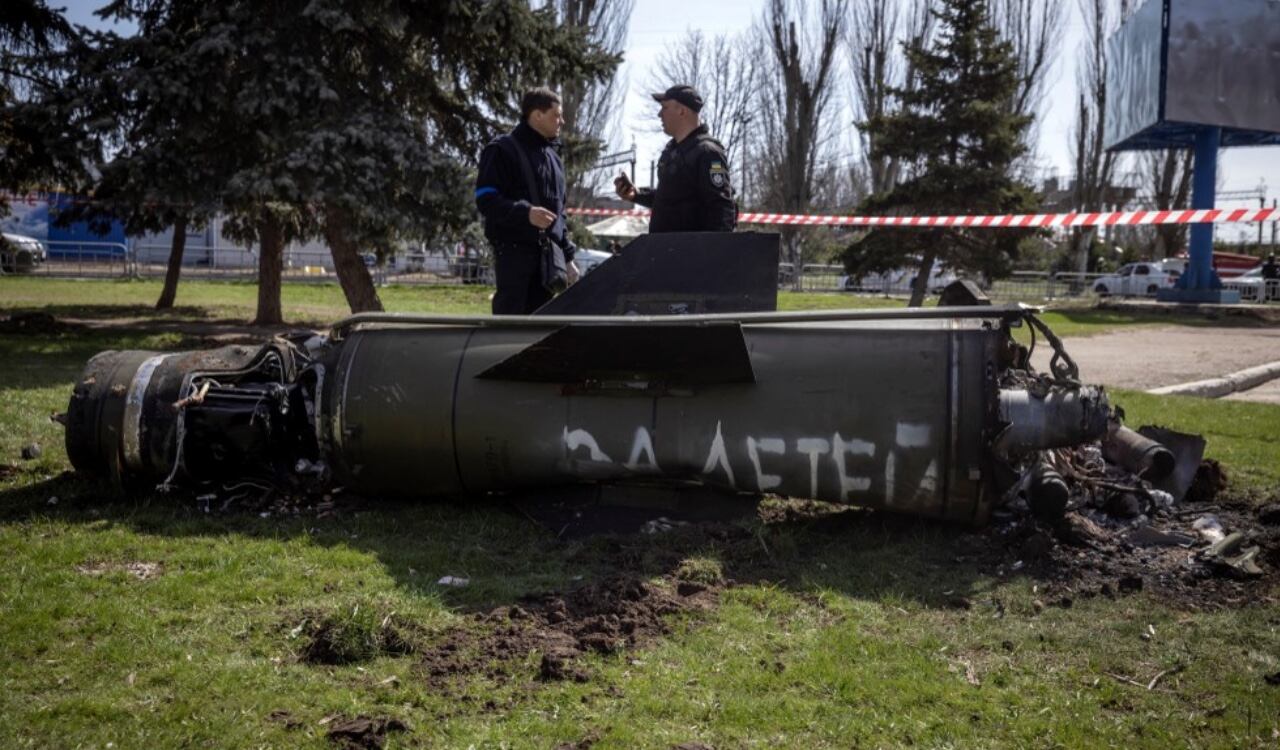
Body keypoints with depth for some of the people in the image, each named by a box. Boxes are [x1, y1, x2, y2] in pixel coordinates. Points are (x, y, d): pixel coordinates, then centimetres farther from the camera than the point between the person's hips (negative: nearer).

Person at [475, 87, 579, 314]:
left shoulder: (552, 155, 20)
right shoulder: (502, 150, -4)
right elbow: (486, 200, -13)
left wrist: (567, 256, 20)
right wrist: (526, 213, -28)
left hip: (547, 253, 7)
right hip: (514, 250, -7)